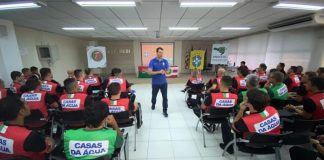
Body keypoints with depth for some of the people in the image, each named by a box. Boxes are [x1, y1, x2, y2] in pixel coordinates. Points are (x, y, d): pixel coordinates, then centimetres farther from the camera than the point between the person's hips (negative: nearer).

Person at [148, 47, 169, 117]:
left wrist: (164, 72, -13)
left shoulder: (165, 61, -1)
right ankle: (153, 104, 49)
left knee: (165, 97, 2)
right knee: (154, 95, 20)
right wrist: (159, 72, -22)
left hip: (164, 82, 1)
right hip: (155, 83, -1)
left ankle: (165, 111, 16)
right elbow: (150, 72, -18)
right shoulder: (152, 61, -9)